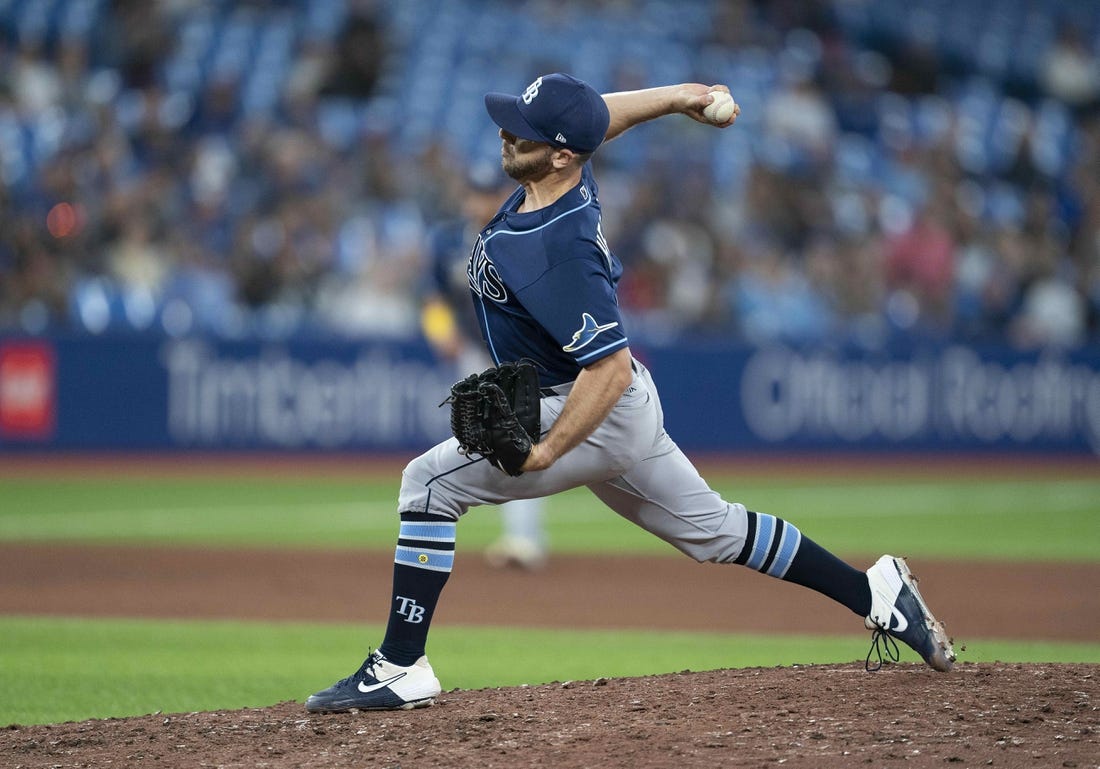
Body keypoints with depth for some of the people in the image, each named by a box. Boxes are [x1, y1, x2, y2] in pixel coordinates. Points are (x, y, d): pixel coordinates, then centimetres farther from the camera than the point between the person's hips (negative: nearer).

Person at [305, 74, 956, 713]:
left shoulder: (556, 251, -32)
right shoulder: (572, 176, -6)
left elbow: (611, 368, -33)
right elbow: (600, 118, 18)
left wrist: (545, 451, -32)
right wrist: (675, 97, 17)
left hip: (596, 413, -10)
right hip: (626, 415, 10)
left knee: (430, 483, -13)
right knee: (712, 529, 22)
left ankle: (401, 669, -13)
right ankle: (877, 593, 25)